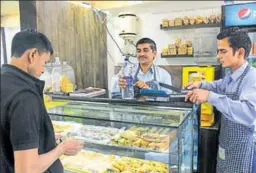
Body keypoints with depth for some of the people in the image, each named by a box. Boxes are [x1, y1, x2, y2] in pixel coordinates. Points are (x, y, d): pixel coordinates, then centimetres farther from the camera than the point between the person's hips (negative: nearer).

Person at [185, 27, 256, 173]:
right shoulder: (231, 77, 6)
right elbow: (218, 86, 28)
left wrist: (210, 96, -41)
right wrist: (201, 85, 8)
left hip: (240, 148, -8)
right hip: (225, 145, 8)